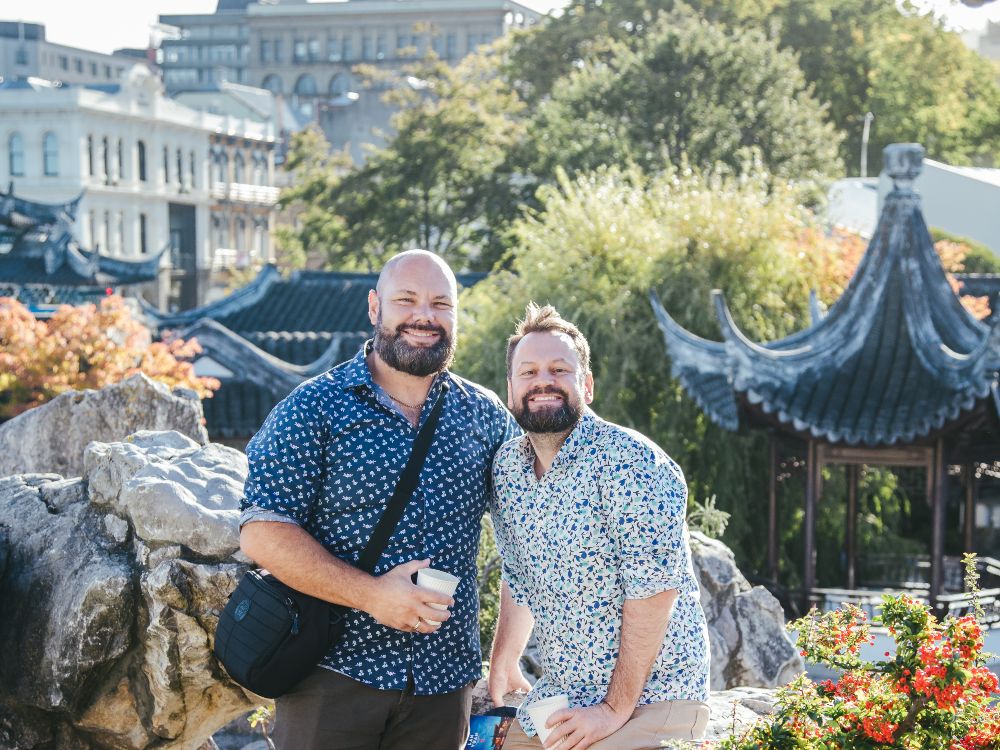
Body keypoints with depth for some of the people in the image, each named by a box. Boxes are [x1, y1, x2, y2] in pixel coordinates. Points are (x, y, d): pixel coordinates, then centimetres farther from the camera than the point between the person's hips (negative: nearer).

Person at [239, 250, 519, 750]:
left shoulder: (485, 414, 8)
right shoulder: (315, 408, -5)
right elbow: (262, 534, -12)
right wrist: (369, 594, -20)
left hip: (444, 678, 4)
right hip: (334, 672, -3)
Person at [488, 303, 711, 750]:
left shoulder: (628, 462, -19)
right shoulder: (506, 468, 3)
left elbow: (654, 588, -22)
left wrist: (615, 709, -20)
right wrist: (503, 663, 17)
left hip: (648, 698, -6)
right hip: (555, 701, 6)